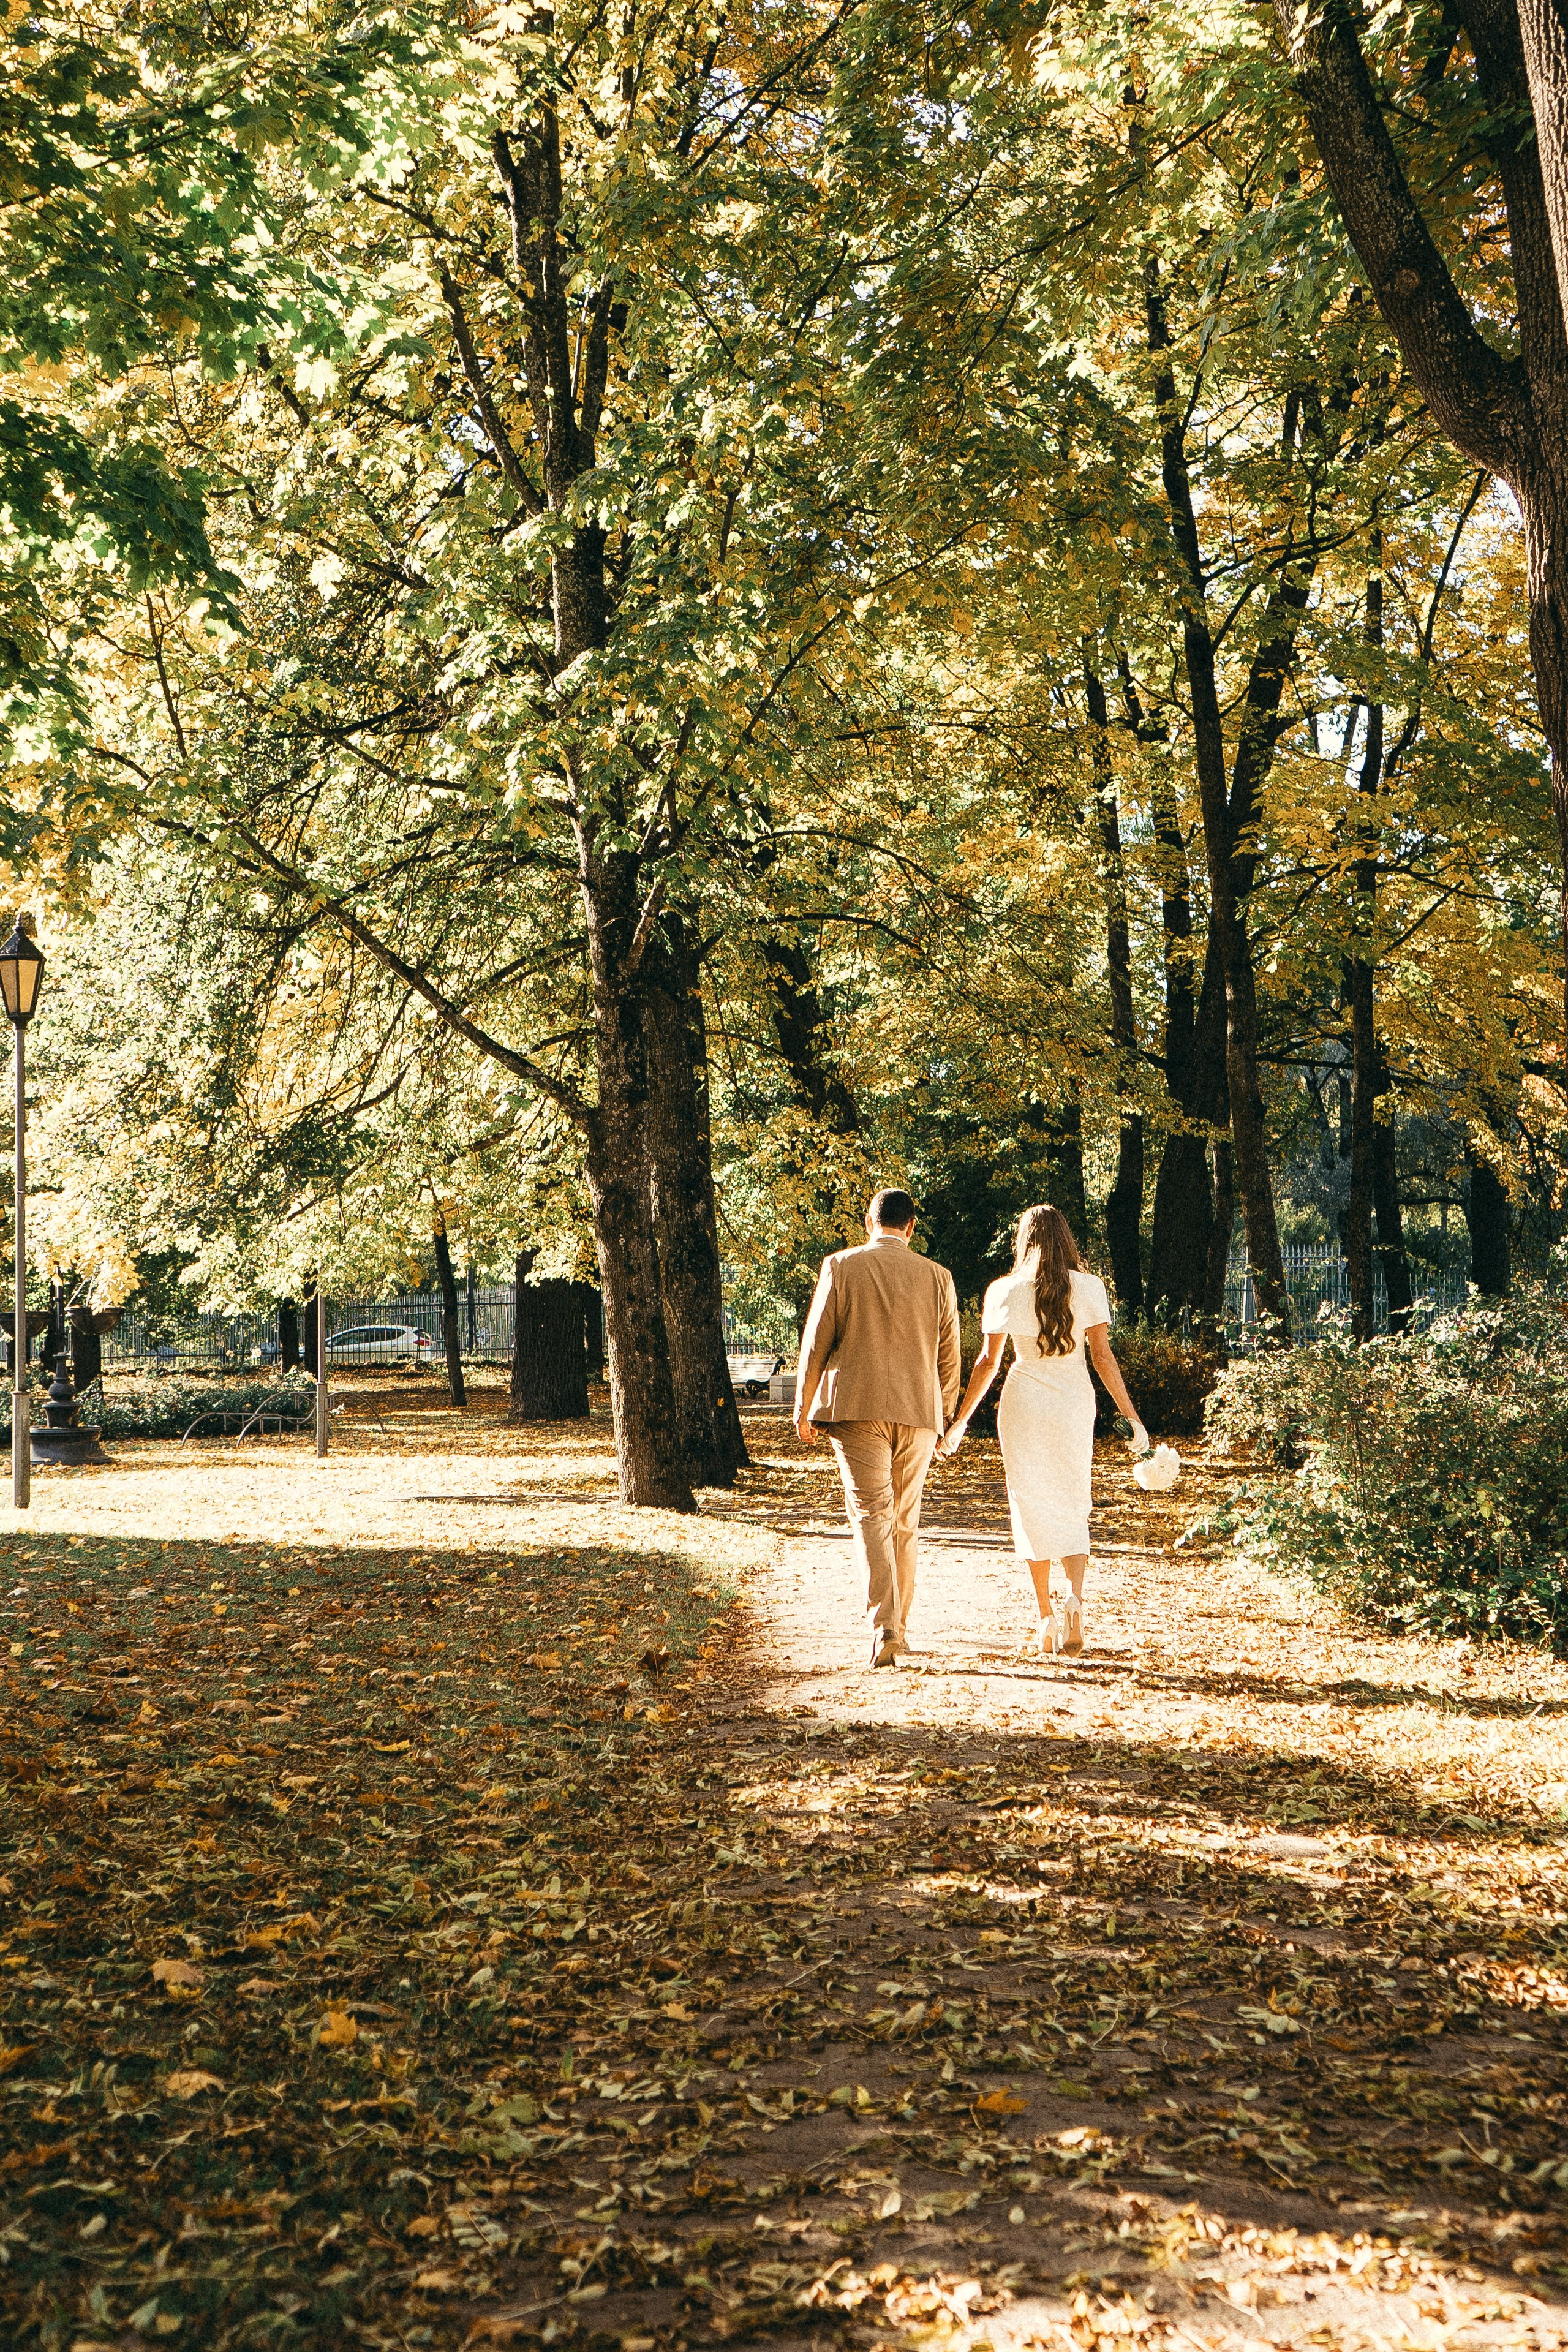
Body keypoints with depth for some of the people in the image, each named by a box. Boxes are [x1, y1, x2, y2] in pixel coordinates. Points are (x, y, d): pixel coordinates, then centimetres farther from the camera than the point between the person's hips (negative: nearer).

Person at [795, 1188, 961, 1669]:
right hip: (918, 1412, 2)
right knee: (905, 1520, 13)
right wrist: (944, 1416, 22)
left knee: (871, 1515, -4)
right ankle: (897, 1629, 21)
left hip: (857, 1408, -2)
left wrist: (805, 1409, 9)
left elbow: (816, 1343, -1)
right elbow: (950, 1356, 9)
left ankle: (884, 1626, -19)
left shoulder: (841, 1267, -1)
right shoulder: (937, 1276, 4)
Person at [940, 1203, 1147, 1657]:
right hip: (1075, 1401, 0)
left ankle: (1047, 1616, 9)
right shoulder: (1088, 1288, -2)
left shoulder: (1003, 1292, -1)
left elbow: (987, 1361, 2)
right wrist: (1131, 1417, 1)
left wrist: (961, 1420, 12)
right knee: (1073, 1509, 9)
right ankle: (1075, 1596, -16)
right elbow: (1103, 1357, -4)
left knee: (1032, 1507, 10)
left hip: (1024, 1402, 0)